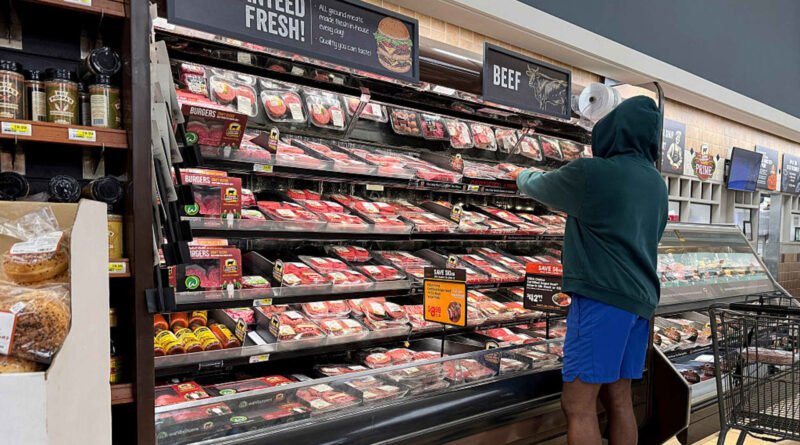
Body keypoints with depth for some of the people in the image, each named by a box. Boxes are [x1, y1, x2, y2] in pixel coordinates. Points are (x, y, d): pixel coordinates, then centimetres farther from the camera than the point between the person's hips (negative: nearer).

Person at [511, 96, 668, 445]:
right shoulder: (656, 184, 14)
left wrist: (523, 175, 29)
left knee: (578, 404, -5)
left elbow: (536, 186, 5)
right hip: (639, 300, 8)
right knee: (618, 399, 13)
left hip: (602, 297, -8)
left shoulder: (590, 172, -10)